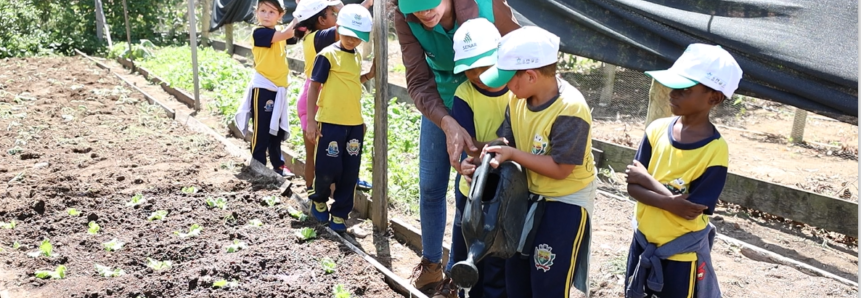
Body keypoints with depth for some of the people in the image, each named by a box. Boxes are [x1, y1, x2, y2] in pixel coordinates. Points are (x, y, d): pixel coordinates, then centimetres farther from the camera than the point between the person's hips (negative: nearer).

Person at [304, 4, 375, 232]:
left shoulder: (357, 56, 11)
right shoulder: (328, 55, -9)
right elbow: (314, 87, -9)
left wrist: (368, 76, 8)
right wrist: (311, 122, -12)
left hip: (354, 123, 6)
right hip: (330, 122, -6)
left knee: (350, 172, 6)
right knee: (328, 168, 0)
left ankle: (340, 213, 19)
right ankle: (319, 200, 28)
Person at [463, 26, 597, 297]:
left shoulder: (570, 110, -30)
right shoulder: (518, 99, -8)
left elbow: (559, 169, -26)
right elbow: (508, 143, -1)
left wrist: (512, 154, -28)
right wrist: (479, 161, -19)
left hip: (566, 201, -7)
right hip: (529, 194, 7)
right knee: (515, 273, 21)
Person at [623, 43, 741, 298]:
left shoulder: (715, 151, -21)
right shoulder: (657, 130, -8)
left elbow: (692, 210, -24)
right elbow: (633, 185, -8)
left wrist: (648, 180, -17)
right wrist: (669, 202, -25)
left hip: (682, 252, -5)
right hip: (644, 240, 5)